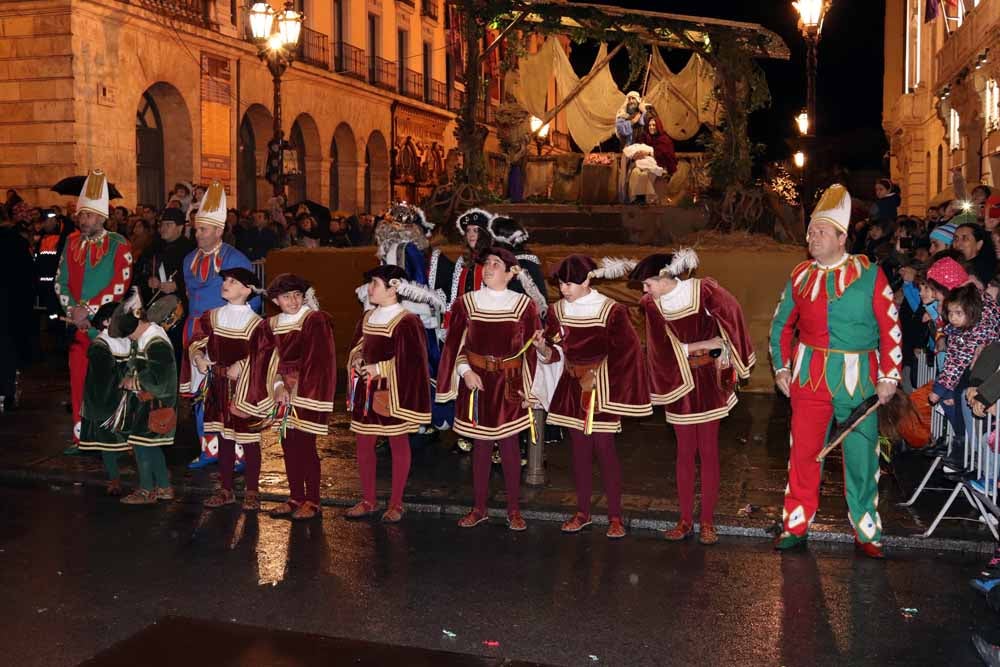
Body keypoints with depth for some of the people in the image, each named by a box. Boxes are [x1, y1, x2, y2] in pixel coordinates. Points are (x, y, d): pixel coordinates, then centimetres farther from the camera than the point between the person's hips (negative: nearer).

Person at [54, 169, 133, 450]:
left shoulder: (119, 246, -5)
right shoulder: (71, 243, 10)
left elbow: (120, 285, -13)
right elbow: (61, 282, 10)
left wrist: (87, 309, -15)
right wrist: (72, 310, -7)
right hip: (78, 325, 4)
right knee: (78, 380, 5)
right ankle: (81, 437, 14)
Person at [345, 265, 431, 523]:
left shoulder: (406, 321, -13)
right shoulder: (367, 317, 9)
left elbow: (412, 360, -17)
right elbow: (356, 347, 19)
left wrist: (379, 368, -17)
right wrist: (358, 361, -3)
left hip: (393, 391, -7)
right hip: (366, 390, 7)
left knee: (398, 445, 5)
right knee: (364, 443, 10)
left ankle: (396, 504, 14)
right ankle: (368, 501, 22)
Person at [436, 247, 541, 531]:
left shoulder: (523, 304, -3)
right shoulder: (467, 302, 1)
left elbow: (532, 349, -1)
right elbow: (454, 344, 5)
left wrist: (529, 389, -4)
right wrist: (465, 371, -10)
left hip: (509, 384, -1)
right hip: (476, 381, 1)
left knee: (509, 444, 4)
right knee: (481, 444, 9)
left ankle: (513, 510, 16)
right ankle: (479, 508, 21)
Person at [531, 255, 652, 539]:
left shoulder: (611, 310, -11)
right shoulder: (557, 311, 3)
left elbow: (626, 354, -8)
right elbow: (555, 354, 3)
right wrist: (542, 348, -18)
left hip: (601, 387, -4)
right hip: (573, 386, 4)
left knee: (604, 449, -3)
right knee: (579, 449, 9)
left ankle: (615, 516, 7)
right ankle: (582, 513, 20)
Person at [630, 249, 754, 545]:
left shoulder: (704, 290, -11)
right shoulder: (652, 306, -4)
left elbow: (732, 317, -12)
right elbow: (662, 348, -9)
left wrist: (725, 355, -11)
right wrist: (703, 345, -13)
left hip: (708, 379, -2)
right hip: (679, 382, 2)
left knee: (708, 451, 3)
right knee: (685, 451, 7)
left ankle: (708, 521, 11)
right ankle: (686, 520, 15)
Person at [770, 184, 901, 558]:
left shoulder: (869, 273, -4)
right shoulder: (801, 275, 5)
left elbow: (890, 327, -3)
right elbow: (781, 325, 15)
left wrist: (889, 376, -6)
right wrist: (781, 368, 9)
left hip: (858, 378, -2)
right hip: (809, 375, 2)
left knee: (861, 456, 6)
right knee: (804, 452, 6)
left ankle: (866, 533, 20)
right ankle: (796, 527, 18)